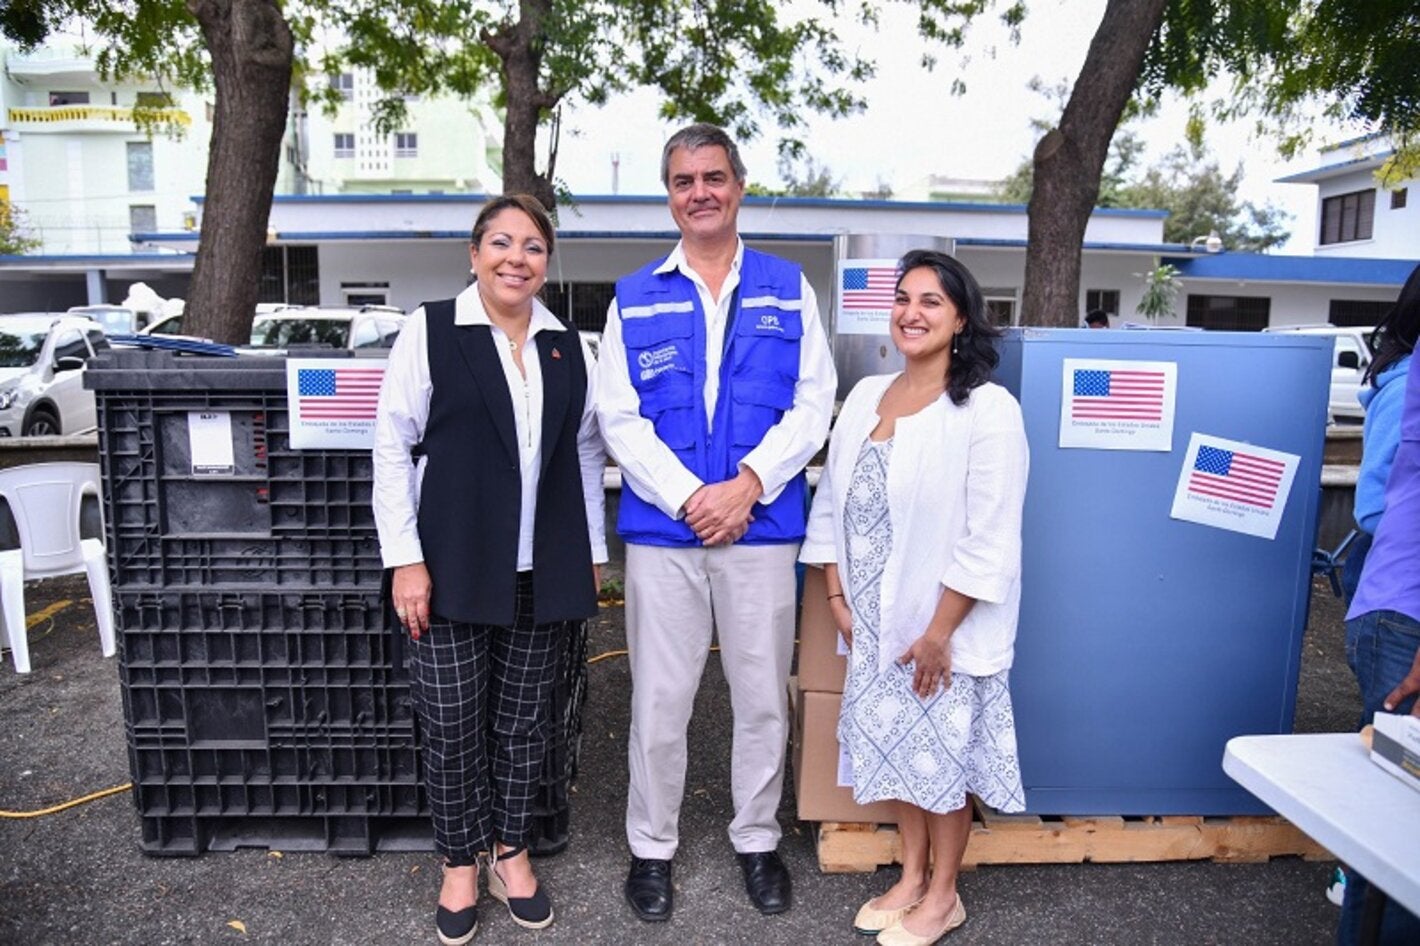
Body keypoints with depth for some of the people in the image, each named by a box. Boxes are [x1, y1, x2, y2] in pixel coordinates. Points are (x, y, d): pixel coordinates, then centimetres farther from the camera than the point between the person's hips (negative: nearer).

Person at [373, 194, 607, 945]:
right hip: (453, 566, -3)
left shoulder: (568, 346, 8)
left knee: (523, 720, 14)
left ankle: (510, 850, 34)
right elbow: (393, 445, -5)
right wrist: (405, 558, -9)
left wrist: (592, 553, 11)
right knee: (451, 726, 8)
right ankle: (460, 863, 29)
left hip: (542, 571, 3)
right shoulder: (431, 329, -3)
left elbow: (587, 452, 12)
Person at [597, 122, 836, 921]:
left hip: (763, 525, 1)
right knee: (659, 700, 8)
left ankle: (758, 840, 32)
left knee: (763, 696, 11)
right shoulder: (635, 298, 7)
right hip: (662, 528, 0)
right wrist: (688, 498, -13)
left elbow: (814, 403, 1)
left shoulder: (788, 288, 7)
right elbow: (619, 418, 0)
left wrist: (748, 483, -12)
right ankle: (652, 847, 28)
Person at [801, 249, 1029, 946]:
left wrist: (938, 633, -16)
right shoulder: (865, 396, 5)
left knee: (942, 755, 10)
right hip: (874, 622, 6)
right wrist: (836, 596, 4)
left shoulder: (988, 409, -14)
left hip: (945, 626, -5)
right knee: (894, 745, 17)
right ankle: (911, 875, 39)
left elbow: (989, 541, -17)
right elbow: (830, 503, 8)